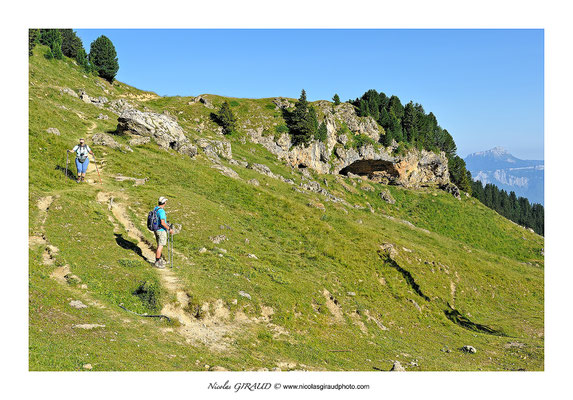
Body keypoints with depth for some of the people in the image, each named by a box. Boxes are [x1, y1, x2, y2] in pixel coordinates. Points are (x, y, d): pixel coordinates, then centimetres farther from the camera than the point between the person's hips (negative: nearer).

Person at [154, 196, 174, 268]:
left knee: (159, 245, 20)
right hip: (161, 230, -9)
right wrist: (169, 229, -21)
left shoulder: (155, 209, 6)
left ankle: (159, 259, 29)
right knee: (160, 246, -2)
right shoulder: (161, 211, -24)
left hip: (156, 229, 9)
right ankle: (157, 262, 3)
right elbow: (163, 223, -30)